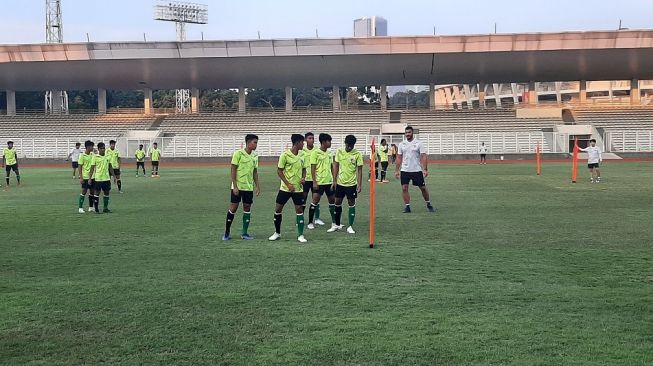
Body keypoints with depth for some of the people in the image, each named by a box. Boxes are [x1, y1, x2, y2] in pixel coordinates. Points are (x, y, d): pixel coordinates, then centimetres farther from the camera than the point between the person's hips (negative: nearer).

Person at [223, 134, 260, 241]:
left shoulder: (255, 156, 7)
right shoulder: (238, 153, -10)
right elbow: (233, 170, -10)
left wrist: (257, 186, 10)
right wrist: (235, 186, -15)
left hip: (249, 187, 5)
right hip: (237, 186, -5)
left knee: (247, 208, 5)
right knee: (233, 208, -2)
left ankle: (244, 233, 13)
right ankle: (227, 232, 10)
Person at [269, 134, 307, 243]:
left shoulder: (301, 156, 5)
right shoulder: (285, 155, -10)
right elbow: (279, 171, -9)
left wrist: (303, 177, -3)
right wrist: (288, 184, -14)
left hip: (298, 188, 3)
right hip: (285, 188, -3)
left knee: (299, 210, -1)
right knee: (278, 209, 3)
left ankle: (300, 235, 7)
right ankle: (277, 233, 20)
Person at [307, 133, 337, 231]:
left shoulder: (329, 153, 10)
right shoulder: (315, 153, -8)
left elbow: (331, 168, 15)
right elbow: (313, 168, -9)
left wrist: (334, 180, 9)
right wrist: (314, 182, -14)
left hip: (329, 182, 6)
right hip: (319, 182, -6)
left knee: (332, 201, 8)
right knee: (315, 202, -2)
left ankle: (334, 222, 17)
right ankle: (310, 223, 8)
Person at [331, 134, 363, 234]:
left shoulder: (357, 154, -9)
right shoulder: (339, 151, -1)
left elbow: (359, 170, -5)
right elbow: (336, 166, 6)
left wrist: (360, 185, -8)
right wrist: (334, 180, 3)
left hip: (351, 183, -3)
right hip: (340, 182, 3)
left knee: (351, 204, 2)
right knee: (337, 203, 9)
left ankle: (350, 227, 10)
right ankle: (337, 225, 23)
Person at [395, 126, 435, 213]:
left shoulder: (418, 143, -3)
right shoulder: (402, 144, 6)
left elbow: (423, 157, -7)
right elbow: (399, 158, 10)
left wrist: (425, 169, -15)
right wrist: (397, 170, 4)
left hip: (417, 170, -2)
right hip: (404, 170, 2)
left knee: (423, 188, 5)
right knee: (404, 188, -4)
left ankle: (428, 204, 23)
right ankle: (407, 207, 6)